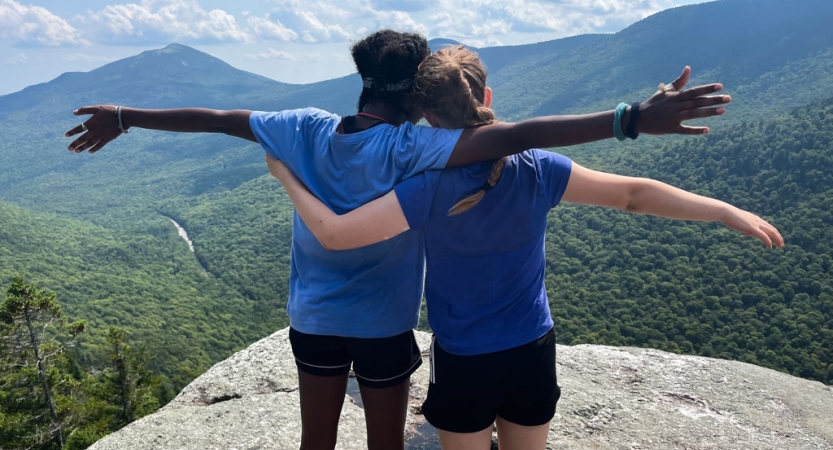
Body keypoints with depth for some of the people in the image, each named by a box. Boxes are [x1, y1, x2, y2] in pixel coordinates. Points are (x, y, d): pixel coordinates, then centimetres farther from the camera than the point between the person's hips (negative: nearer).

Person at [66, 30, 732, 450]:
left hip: (313, 319, 5)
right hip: (383, 326, -5)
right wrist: (633, 119, -37)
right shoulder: (407, 148, -24)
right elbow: (512, 136, -35)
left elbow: (215, 118, 1)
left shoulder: (306, 131, -9)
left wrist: (126, 117, 15)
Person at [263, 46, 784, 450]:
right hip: (533, 351, 3)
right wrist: (729, 212, 2)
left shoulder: (430, 189, -22)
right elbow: (633, 193, -9)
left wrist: (286, 175, -5)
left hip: (464, 362, -2)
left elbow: (335, 234, -22)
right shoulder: (536, 170, -14)